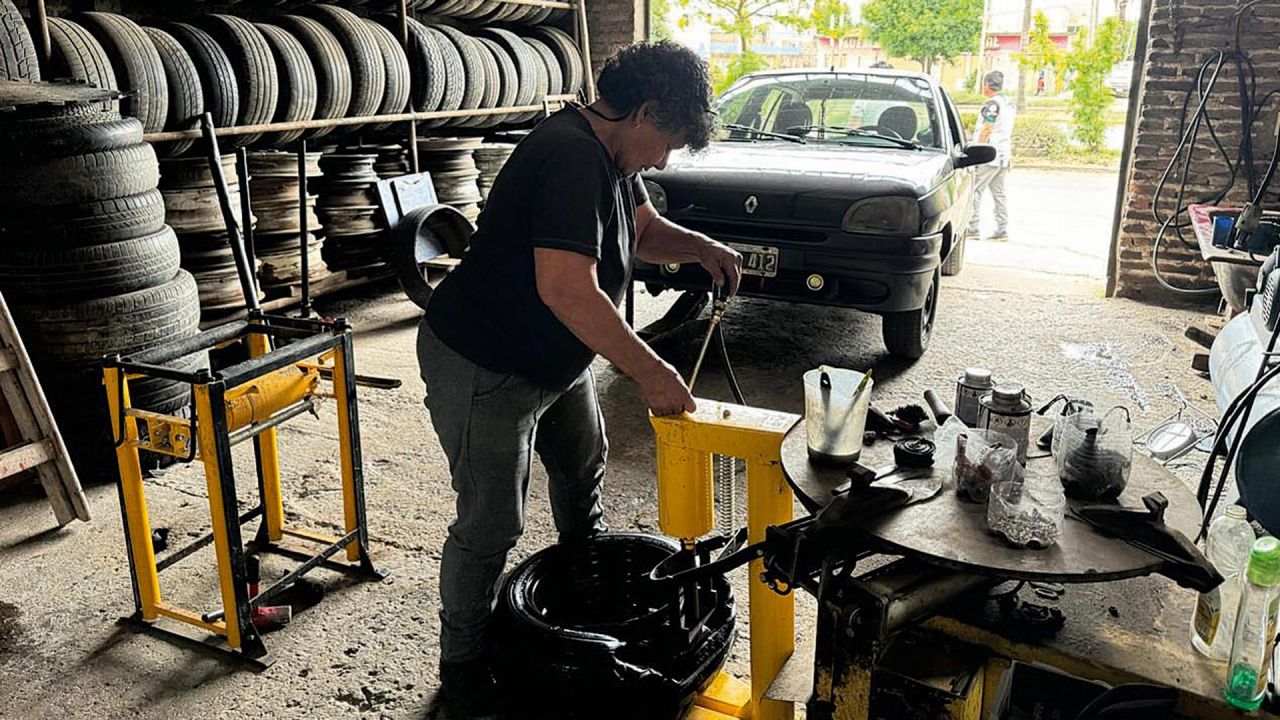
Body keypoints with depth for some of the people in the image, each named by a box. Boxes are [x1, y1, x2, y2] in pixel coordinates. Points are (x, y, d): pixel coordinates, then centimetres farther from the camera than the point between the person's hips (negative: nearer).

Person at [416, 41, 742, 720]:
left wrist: (701, 247, -2)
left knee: (583, 465, 27)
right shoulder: (571, 158, -28)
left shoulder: (609, 156, 4)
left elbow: (645, 229, 19)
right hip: (483, 370, -11)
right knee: (491, 527, -1)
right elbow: (567, 288, -38)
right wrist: (649, 371, -34)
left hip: (555, 357, 11)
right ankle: (462, 664, 21)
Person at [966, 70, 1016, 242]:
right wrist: (1009, 155, 23)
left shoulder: (992, 104, -13)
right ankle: (1002, 230, 9)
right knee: (999, 192, 9)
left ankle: (972, 228, -8)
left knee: (975, 190, -6)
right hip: (1003, 156, 9)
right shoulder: (1010, 104, 16)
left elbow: (986, 131, -17)